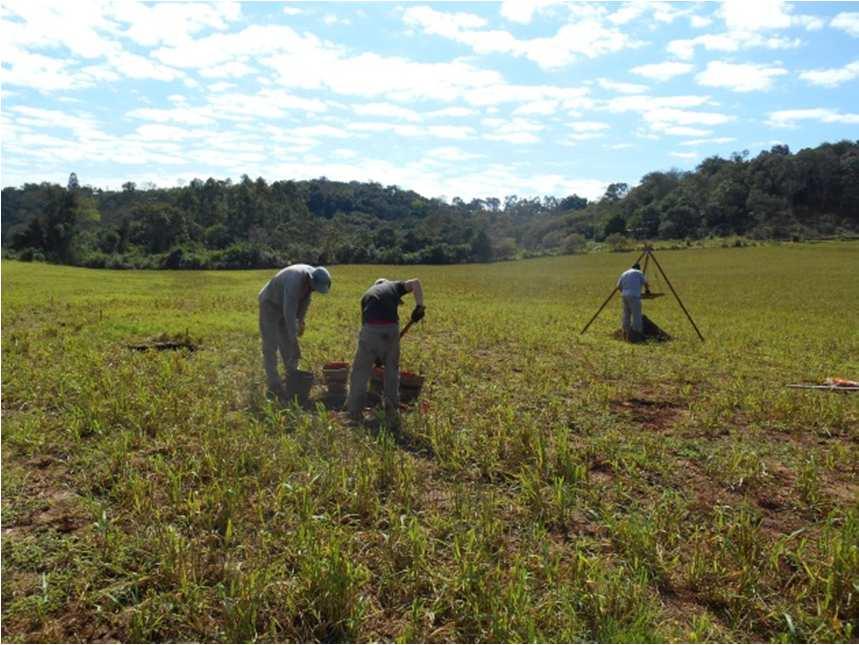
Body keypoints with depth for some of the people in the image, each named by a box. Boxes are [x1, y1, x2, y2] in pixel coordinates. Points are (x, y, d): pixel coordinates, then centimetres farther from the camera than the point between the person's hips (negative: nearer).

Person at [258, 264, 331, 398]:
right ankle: (274, 387, -8)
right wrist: (294, 341, -39)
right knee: (270, 346, -9)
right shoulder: (295, 281, -38)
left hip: (284, 305, 8)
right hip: (270, 304, -8)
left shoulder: (313, 275, -13)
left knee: (287, 344, 10)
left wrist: (301, 320, 6)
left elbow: (305, 298, 6)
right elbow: (289, 312, -40)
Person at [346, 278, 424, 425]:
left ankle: (354, 412, 24)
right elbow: (415, 282, 7)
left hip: (370, 329, 1)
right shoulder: (394, 285, 27)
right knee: (392, 370, 19)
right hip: (391, 328, 0)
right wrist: (419, 306, 2)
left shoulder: (367, 294, 32)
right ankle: (393, 410, 21)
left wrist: (375, 356, 41)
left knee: (360, 371, 15)